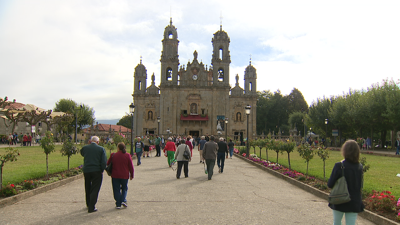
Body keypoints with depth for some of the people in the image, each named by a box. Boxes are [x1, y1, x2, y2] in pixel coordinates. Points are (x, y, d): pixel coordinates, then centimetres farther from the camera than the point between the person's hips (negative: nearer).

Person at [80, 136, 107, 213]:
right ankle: (91, 207, -1)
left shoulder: (85, 148, -1)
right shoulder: (101, 149, -6)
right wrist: (101, 170, 3)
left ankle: (89, 205, 33)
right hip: (97, 171, -3)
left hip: (86, 171, 3)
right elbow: (104, 162, -10)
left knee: (88, 189, 19)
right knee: (95, 189, 2)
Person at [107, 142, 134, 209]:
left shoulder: (113, 155, -3)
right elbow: (131, 166, -2)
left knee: (116, 190, 8)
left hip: (115, 175, 0)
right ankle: (123, 200, 0)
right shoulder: (127, 155, -4)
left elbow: (108, 164, 9)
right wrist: (131, 175, 8)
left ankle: (118, 204, 7)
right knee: (124, 188, 18)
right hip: (124, 176, 0)